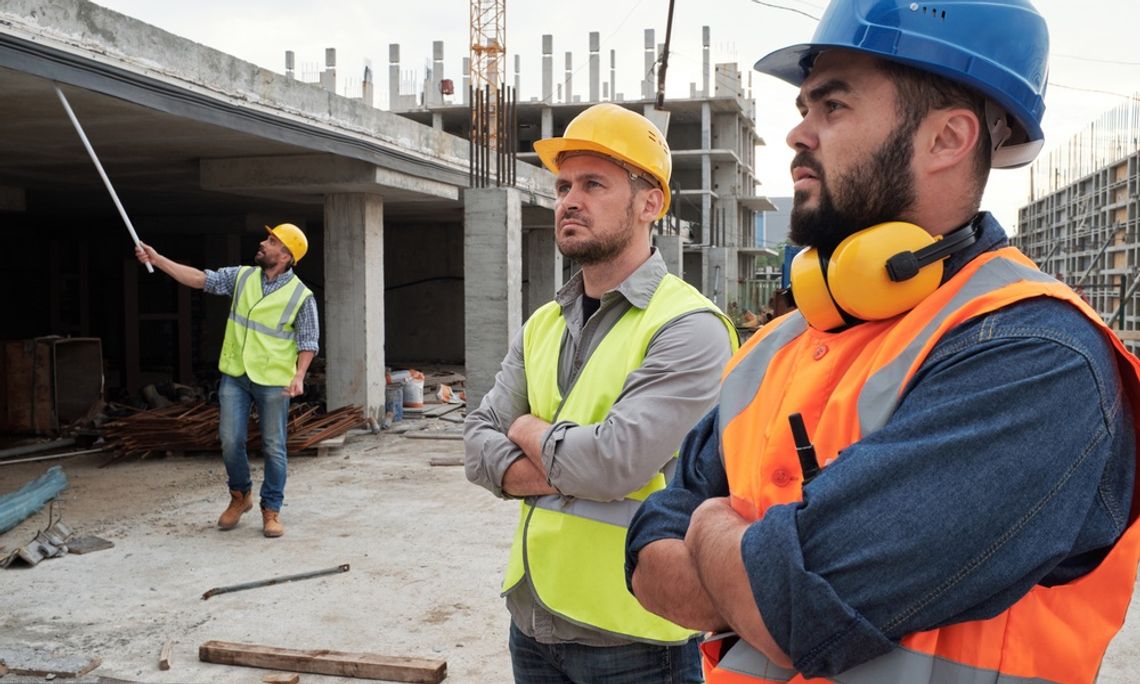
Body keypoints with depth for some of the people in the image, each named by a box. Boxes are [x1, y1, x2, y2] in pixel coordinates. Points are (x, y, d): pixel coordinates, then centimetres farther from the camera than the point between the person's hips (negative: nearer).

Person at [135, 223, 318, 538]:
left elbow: (308, 341, -6)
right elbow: (198, 278, 2)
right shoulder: (242, 276, 4)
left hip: (273, 382, -4)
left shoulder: (301, 296, -8)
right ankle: (240, 496, 29)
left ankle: (271, 510, 16)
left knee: (273, 448, 2)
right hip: (234, 376, 4)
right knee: (230, 442, 5)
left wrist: (299, 376, -19)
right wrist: (156, 259, -5)